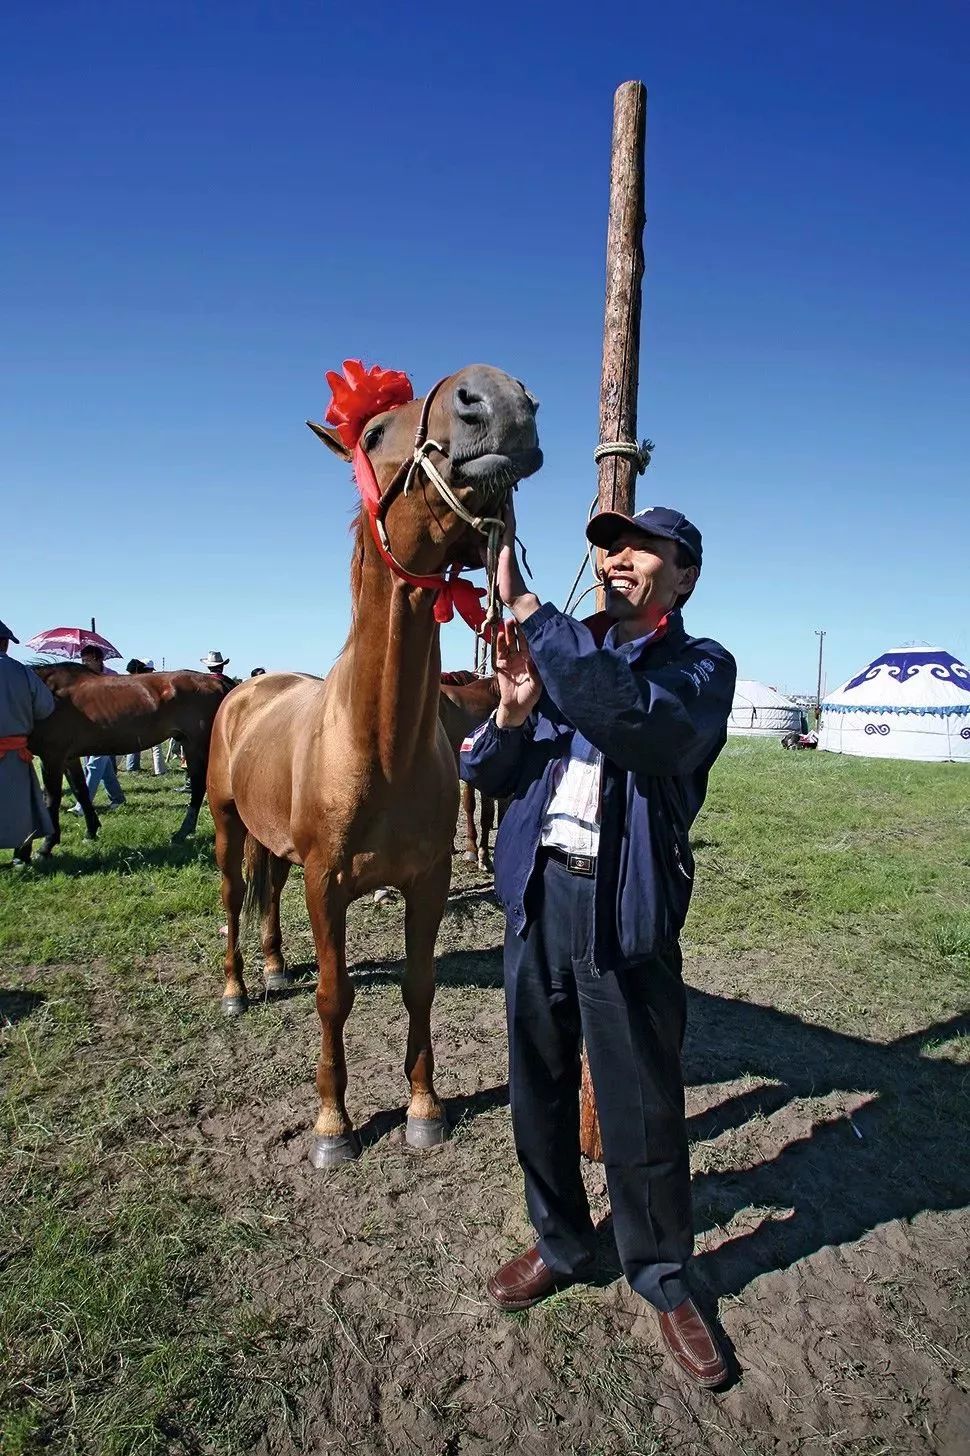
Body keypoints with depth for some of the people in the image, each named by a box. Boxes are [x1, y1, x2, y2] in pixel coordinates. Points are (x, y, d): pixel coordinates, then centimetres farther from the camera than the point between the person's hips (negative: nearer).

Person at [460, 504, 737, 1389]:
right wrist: (513, 713, -14)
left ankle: (665, 1279, 34)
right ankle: (561, 1244, 41)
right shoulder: (560, 648, 10)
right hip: (535, 894, 5)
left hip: (625, 910, -4)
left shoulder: (702, 666, -3)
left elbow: (648, 725, -29)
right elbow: (487, 776, 9)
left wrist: (528, 611, -27)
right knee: (538, 1087, 17)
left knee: (642, 1109, 9)